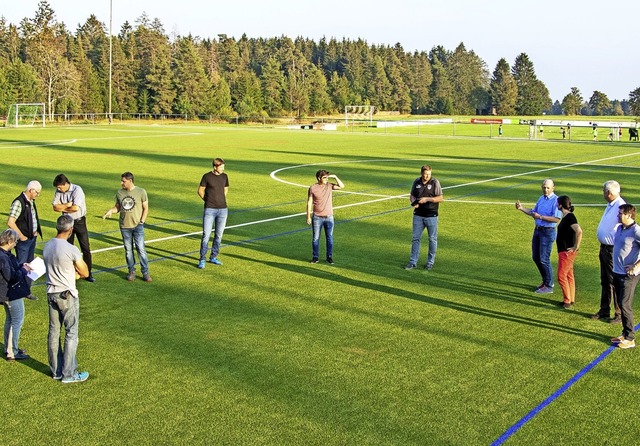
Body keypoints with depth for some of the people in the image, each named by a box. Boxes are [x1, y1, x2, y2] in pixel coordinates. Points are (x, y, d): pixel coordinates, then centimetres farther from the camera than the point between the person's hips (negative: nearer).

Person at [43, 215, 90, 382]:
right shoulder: (71, 249, -20)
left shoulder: (47, 247, 1)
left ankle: (56, 371, 24)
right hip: (67, 296, -7)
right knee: (71, 335, 4)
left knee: (53, 332, 14)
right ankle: (68, 374, 9)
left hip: (51, 294, 7)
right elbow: (85, 273, -9)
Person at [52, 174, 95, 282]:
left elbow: (75, 208, -27)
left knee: (85, 248, -1)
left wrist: (62, 208, -12)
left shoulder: (77, 190, -19)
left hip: (79, 221, -5)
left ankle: (88, 273, 7)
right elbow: (55, 207, -6)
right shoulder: (59, 191, -3)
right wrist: (67, 205, -18)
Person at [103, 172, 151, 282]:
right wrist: (111, 211, -8)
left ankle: (145, 272, 2)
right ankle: (132, 271, 20)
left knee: (141, 249, -5)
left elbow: (145, 208, 0)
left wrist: (142, 222, -7)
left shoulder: (141, 192, -5)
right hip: (124, 226, 3)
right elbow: (117, 207, 13)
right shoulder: (119, 193, 4)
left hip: (137, 226, -3)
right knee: (128, 250, 9)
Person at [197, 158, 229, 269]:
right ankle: (202, 259, 2)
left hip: (223, 210, 4)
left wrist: (221, 200, 13)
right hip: (210, 210, -4)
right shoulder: (207, 176, -7)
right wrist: (208, 200, 8)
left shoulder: (224, 176, 5)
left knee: (219, 235, 8)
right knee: (206, 235, -6)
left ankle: (213, 257, 21)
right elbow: (200, 190, 4)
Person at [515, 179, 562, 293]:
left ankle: (549, 286, 6)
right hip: (537, 230, 8)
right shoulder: (541, 198, 11)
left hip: (548, 232, -8)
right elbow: (533, 212, 20)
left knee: (544, 259, -5)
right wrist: (522, 208, 6)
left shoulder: (556, 200, -15)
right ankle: (545, 280, 29)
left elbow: (556, 219, -23)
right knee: (535, 257, 14)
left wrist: (540, 217, -26)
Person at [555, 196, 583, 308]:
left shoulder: (569, 217, -19)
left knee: (561, 276, -6)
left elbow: (579, 231, -31)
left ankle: (567, 301, 1)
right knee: (569, 276, 14)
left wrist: (576, 247, -24)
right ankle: (571, 300, 20)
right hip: (563, 251, 10)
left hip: (567, 252, -10)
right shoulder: (566, 217, 10)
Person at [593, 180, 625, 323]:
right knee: (605, 282, 18)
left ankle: (620, 314, 10)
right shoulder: (610, 205, 10)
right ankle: (604, 311, 30)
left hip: (614, 250, -10)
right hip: (604, 248, 10)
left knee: (615, 283, -1)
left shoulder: (620, 207, -21)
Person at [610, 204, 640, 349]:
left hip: (628, 275, -8)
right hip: (617, 272, 8)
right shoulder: (619, 228, 9)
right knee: (621, 304, 14)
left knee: (625, 305, -6)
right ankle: (625, 334, 24)